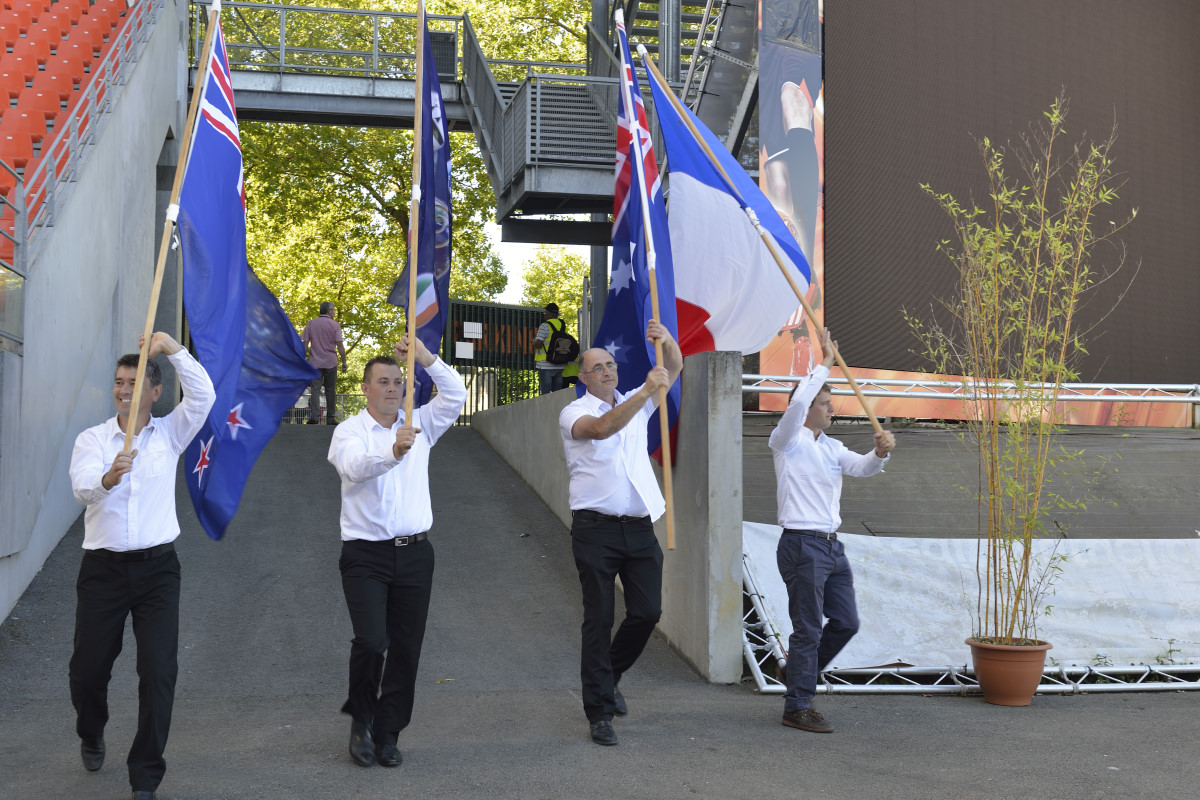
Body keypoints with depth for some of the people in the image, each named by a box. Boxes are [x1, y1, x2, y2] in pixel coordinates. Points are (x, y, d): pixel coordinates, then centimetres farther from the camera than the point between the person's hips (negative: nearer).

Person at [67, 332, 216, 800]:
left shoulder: (170, 433, 5)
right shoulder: (92, 440, 0)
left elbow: (203, 396, -11)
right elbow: (83, 488, -18)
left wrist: (173, 349, -19)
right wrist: (108, 478, -40)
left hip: (157, 568, 0)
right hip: (103, 567, 0)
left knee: (159, 672, -6)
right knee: (88, 668, 9)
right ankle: (91, 735, 42)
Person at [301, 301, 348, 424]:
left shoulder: (311, 323, 7)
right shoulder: (334, 325, -1)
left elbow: (304, 343, 3)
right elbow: (339, 345, -7)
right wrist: (344, 362, -2)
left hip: (315, 362, 2)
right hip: (331, 362, -2)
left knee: (315, 389, -1)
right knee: (331, 390, 6)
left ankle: (314, 416, -16)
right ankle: (331, 418, 7)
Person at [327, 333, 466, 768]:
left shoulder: (419, 424, 11)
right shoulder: (349, 430, -1)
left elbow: (456, 395, -1)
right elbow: (355, 465, -23)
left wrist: (425, 357, -13)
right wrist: (393, 452, -42)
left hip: (414, 553, 4)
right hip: (365, 555, -4)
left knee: (406, 647, 5)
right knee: (372, 639, -15)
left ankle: (387, 733, 18)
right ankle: (361, 719, 11)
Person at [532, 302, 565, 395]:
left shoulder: (545, 326, -9)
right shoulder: (563, 325, 10)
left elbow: (538, 344, -13)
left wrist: (534, 341, 7)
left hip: (546, 366, -6)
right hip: (559, 365, 6)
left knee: (545, 394, -3)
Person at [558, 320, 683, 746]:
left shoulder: (635, 403, 16)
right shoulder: (574, 413, -1)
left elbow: (674, 369, 11)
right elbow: (602, 428, -23)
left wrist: (668, 340, -11)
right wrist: (646, 390, -30)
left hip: (639, 527, 5)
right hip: (596, 529, -5)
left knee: (648, 611, 0)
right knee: (599, 619, -1)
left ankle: (610, 674, 27)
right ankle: (600, 713, 5)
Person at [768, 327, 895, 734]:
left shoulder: (831, 447, 17)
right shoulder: (787, 441, -5)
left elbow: (861, 468, 3)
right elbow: (798, 403, -23)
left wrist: (880, 452, -19)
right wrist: (825, 363, -18)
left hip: (832, 546, 8)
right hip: (802, 545, -8)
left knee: (846, 622, 11)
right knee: (808, 628, -4)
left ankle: (799, 673, 29)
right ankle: (797, 707, 5)